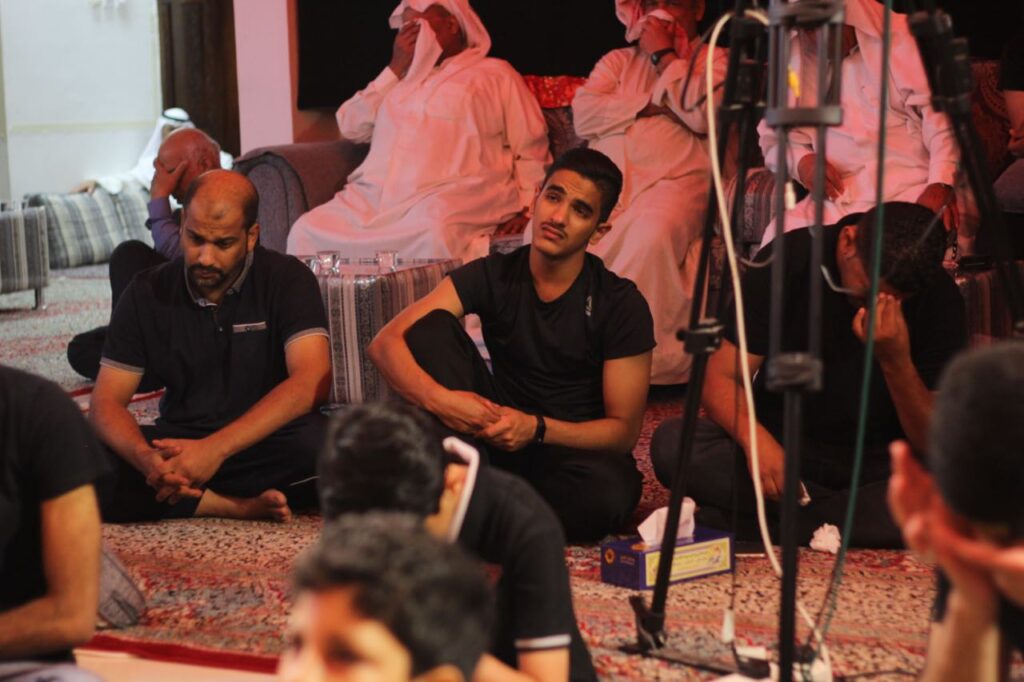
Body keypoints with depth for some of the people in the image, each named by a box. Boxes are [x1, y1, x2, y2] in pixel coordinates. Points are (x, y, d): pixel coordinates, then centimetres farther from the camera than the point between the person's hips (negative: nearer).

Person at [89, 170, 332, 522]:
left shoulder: (287, 279, -6)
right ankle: (237, 506, -22)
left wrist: (216, 449, -31)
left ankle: (184, 497, -18)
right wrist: (146, 459, -27)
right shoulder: (147, 293, 2)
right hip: (179, 444, 3)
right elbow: (107, 402, -2)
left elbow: (312, 381, -20)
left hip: (265, 441, -3)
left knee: (319, 442, -37)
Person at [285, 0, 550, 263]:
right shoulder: (402, 74, 28)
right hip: (376, 195, 5)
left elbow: (531, 152, 9)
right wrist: (395, 69, 10)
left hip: (453, 196, -4)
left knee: (433, 234, -39)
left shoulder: (495, 74, 15)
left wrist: (524, 210, -6)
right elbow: (350, 127, 16)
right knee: (306, 232, -19)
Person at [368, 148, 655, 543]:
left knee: (608, 492, -39)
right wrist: (436, 398, -34)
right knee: (431, 327, -16)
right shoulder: (494, 276, -4)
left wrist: (537, 428, -27)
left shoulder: (621, 304, -10)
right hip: (497, 436, 2)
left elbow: (624, 429, -11)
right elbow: (385, 343, -14)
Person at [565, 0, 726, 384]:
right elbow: (583, 115, 9)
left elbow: (705, 115, -4)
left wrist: (664, 57, 3)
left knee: (651, 236, -39)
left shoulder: (713, 60, 18)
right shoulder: (618, 61, 28)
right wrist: (654, 102, 2)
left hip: (673, 180, -3)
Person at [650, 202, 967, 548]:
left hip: (878, 460, 0)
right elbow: (721, 378, -13)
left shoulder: (940, 298, -14)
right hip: (781, 441, 0)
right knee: (673, 443, -28)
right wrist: (756, 438, -34)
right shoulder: (789, 259, -14)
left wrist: (896, 362, -31)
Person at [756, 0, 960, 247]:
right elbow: (774, 135, 17)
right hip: (838, 198, 3)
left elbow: (940, 114, -5)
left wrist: (940, 184, -20)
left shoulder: (903, 36, 3)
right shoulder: (794, 57, 14)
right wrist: (800, 161, -6)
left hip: (910, 191, -3)